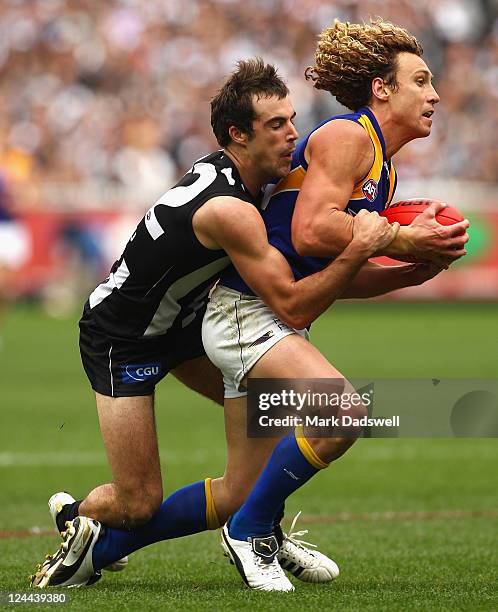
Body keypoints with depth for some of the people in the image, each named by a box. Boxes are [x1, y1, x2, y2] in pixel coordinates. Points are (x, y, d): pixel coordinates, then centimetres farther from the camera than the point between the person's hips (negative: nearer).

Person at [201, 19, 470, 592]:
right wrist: (400, 242, -15)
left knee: (245, 486, 12)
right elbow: (311, 233, -23)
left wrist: (417, 270, 7)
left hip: (275, 320, 11)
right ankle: (251, 531, -12)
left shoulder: (381, 168, 20)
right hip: (242, 311, -11)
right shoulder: (347, 136, -11)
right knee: (343, 410, -28)